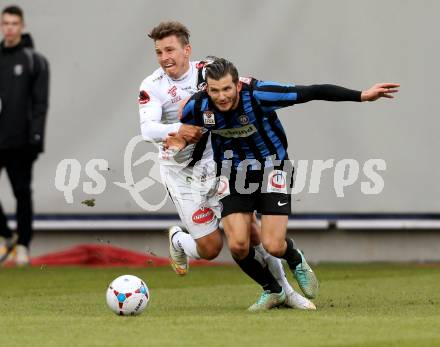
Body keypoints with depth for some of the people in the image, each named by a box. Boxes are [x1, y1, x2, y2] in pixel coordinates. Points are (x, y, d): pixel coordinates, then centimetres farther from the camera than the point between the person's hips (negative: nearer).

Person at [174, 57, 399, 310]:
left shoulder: (258, 95, -29)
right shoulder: (197, 107, -20)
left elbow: (313, 92, -25)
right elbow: (181, 134, 4)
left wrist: (361, 96, -27)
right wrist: (180, 144, -20)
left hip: (272, 168, -3)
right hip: (233, 173, 3)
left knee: (273, 246, -13)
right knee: (238, 245, -12)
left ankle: (296, 261, 27)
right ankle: (272, 291, 17)